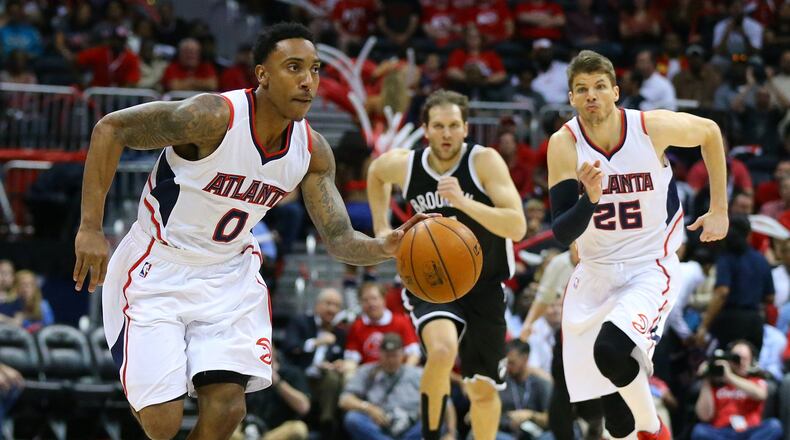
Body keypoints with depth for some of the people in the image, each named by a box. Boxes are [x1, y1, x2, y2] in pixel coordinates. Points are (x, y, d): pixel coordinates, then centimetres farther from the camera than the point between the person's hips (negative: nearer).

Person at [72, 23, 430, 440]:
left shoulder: (312, 151, -7)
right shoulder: (214, 117, -26)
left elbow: (339, 239, -3)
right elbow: (110, 129, -21)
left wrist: (385, 247, -27)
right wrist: (91, 227, -24)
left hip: (229, 275, 5)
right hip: (158, 268, -5)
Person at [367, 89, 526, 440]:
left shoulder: (484, 161, -19)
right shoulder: (403, 165, -10)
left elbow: (517, 227, -28)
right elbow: (375, 173, 17)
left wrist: (463, 201, -39)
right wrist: (381, 227, 8)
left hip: (484, 286, 0)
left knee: (483, 387, 8)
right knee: (442, 349, -30)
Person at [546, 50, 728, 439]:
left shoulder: (653, 127, -15)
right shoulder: (564, 144, -13)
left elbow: (710, 132, 7)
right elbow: (562, 234, -16)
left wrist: (719, 211, 8)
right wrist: (590, 199, -37)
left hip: (651, 268, -2)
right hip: (596, 273, 2)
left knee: (612, 350, -31)